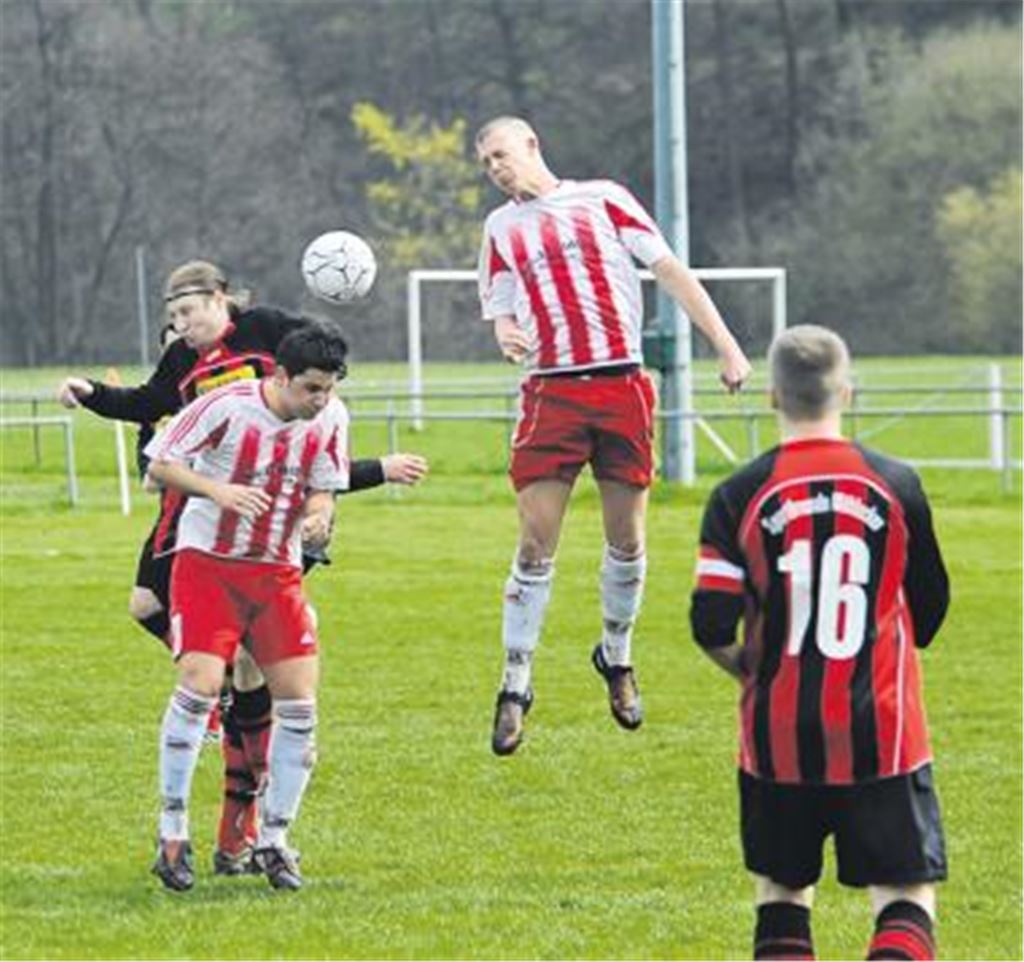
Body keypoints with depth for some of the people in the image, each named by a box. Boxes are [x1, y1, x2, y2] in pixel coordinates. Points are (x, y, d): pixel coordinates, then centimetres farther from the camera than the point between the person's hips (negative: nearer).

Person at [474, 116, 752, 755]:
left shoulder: (603, 199, 7)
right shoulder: (501, 228, 15)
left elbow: (670, 271, 4)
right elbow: (502, 312, 18)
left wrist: (726, 345, -3)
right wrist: (507, 335, -8)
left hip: (623, 386, -1)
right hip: (551, 392, 1)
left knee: (627, 542, 3)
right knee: (536, 546, -7)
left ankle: (617, 658, 26)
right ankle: (516, 687, 1)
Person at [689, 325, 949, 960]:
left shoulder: (740, 497, -4)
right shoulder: (896, 485, -2)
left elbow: (711, 628, -7)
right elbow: (929, 611, 9)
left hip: (778, 738, 1)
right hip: (881, 732, -1)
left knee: (782, 895, 15)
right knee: (906, 898, 2)